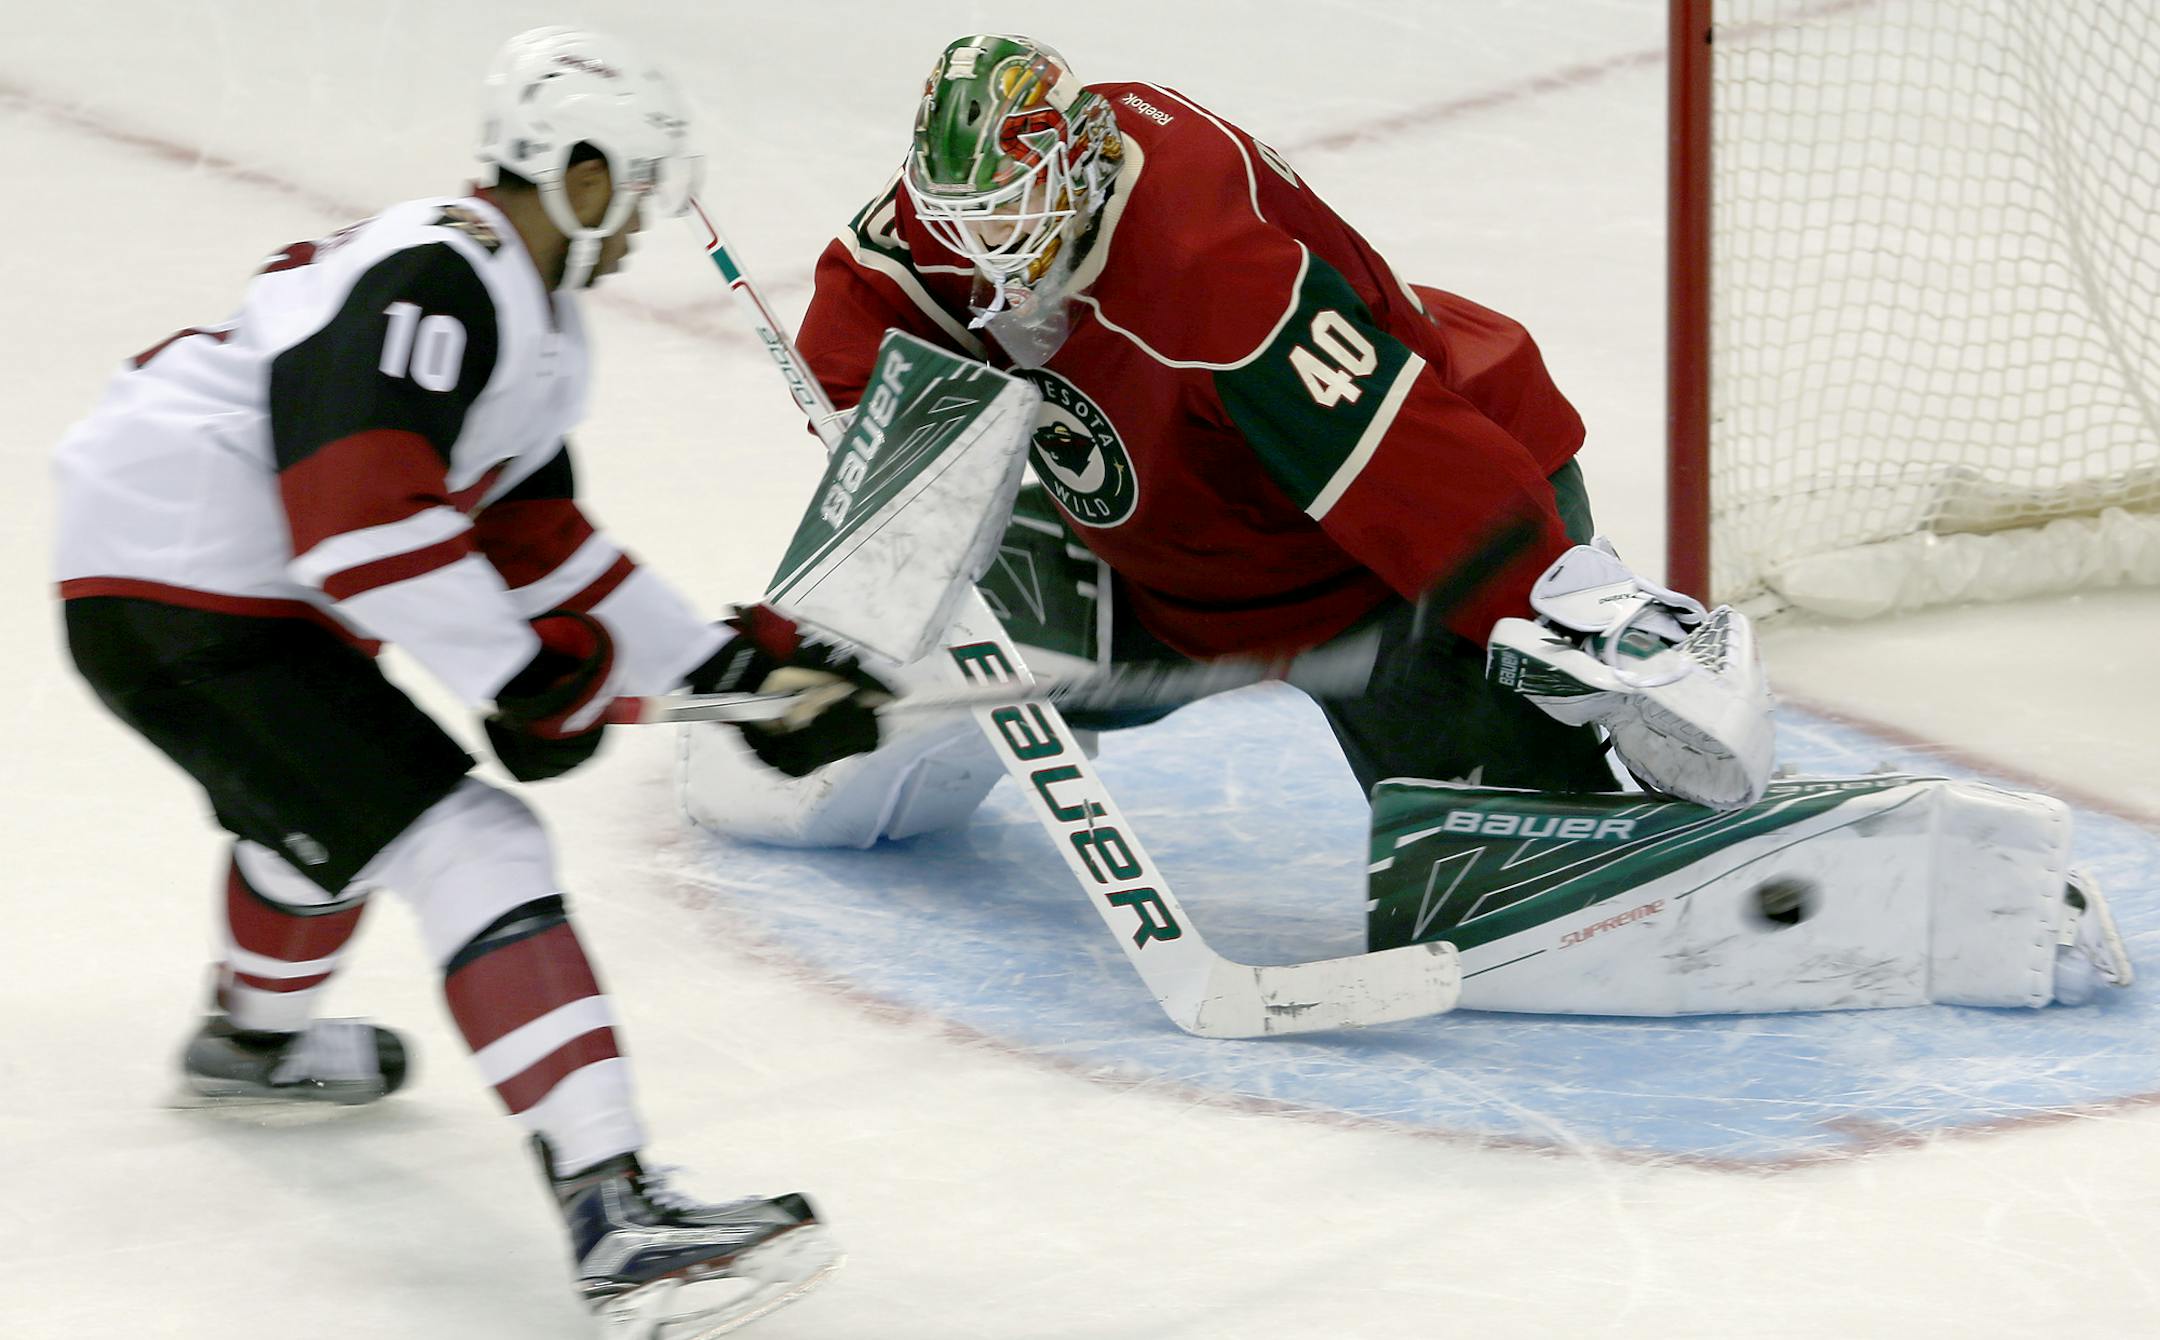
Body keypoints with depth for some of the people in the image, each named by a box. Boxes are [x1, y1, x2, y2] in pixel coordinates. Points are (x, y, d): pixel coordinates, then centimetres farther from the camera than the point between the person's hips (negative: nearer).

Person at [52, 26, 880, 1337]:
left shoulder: (534, 325, 15)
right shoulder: (434, 281, -18)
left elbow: (543, 543, 21)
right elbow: (361, 515, -28)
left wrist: (733, 666, 17)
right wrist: (532, 678, -19)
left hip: (233, 585, 11)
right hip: (184, 601, -11)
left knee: (324, 800, 38)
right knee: (473, 849, -18)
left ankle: (255, 1036, 66)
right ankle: (616, 1218, -28)